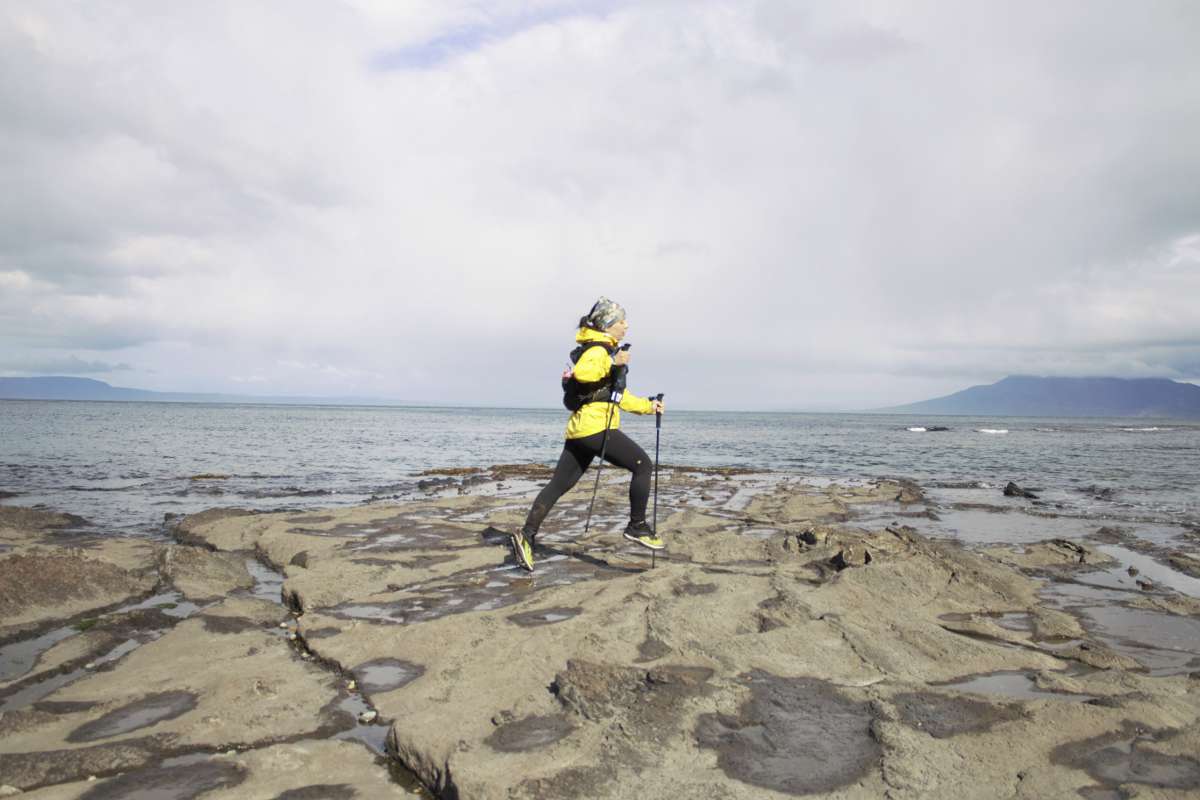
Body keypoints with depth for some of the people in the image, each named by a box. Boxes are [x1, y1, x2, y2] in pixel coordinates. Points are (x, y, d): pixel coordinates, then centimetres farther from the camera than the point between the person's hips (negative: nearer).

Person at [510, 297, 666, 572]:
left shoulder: (605, 351, 28)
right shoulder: (599, 349, -4)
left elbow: (619, 396, 33)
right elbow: (582, 372, -26)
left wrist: (648, 406, 29)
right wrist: (612, 362, -24)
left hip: (579, 428, 10)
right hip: (597, 426, -10)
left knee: (558, 485, 6)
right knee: (643, 465, -3)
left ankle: (527, 535, 4)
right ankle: (637, 526, 0)